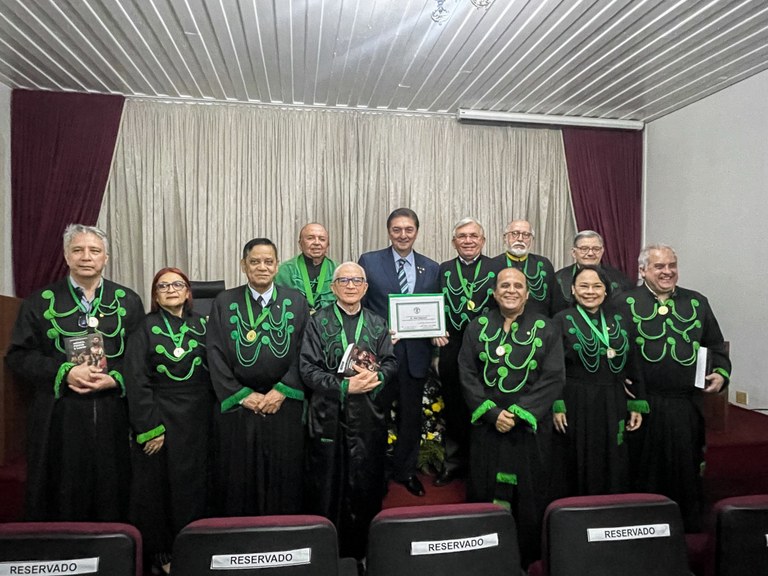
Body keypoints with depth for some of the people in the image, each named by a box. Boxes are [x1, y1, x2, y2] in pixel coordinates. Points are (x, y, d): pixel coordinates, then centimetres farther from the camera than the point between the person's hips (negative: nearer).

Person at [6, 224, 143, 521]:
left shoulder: (128, 301, 6)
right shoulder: (41, 302, 5)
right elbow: (19, 354, 1)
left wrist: (115, 379, -12)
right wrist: (65, 373, -13)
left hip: (112, 415, 1)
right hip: (58, 416, 0)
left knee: (110, 491, 7)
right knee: (61, 494, 7)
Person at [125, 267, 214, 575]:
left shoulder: (200, 324, 6)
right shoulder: (146, 327, -4)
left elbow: (210, 372, 8)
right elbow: (136, 380, -9)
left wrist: (208, 415, 1)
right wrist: (148, 428, -14)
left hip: (196, 419, 3)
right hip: (160, 417, -3)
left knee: (193, 484, 10)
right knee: (158, 487, 7)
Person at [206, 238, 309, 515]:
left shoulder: (296, 302, 3)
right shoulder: (224, 303, 2)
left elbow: (304, 352, -1)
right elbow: (216, 355, -1)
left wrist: (282, 391, -9)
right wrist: (242, 395, -7)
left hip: (285, 405, 0)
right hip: (239, 406, 0)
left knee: (283, 477, 8)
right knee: (240, 478, 9)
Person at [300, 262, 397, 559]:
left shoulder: (378, 323, 10)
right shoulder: (318, 322, 2)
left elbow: (391, 362, 6)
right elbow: (308, 368, -6)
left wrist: (376, 377, -16)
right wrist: (344, 386, -17)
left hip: (369, 415, 2)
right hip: (328, 414, -2)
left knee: (366, 484, 8)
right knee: (327, 485, 6)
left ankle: (363, 549, 26)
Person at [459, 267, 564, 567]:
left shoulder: (546, 329, 1)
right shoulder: (477, 327, 5)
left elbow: (553, 378, -6)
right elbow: (467, 375, 0)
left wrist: (518, 413, -13)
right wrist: (492, 412, -11)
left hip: (529, 427, -1)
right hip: (486, 426, 1)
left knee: (528, 494, 7)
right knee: (483, 493, 8)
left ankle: (527, 558, 26)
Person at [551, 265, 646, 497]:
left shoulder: (618, 321, 8)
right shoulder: (562, 320, -4)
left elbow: (631, 366, 11)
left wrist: (637, 406, 8)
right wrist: (556, 406, -12)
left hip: (613, 406, 4)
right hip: (576, 406, -3)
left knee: (613, 470, 11)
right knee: (579, 468, 6)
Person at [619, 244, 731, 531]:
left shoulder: (697, 302, 11)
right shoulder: (626, 303, -2)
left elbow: (716, 346, 16)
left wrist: (721, 373, 1)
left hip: (687, 405, 3)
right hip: (643, 405, -3)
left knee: (687, 468, 14)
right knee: (646, 470, 10)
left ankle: (690, 531, 32)